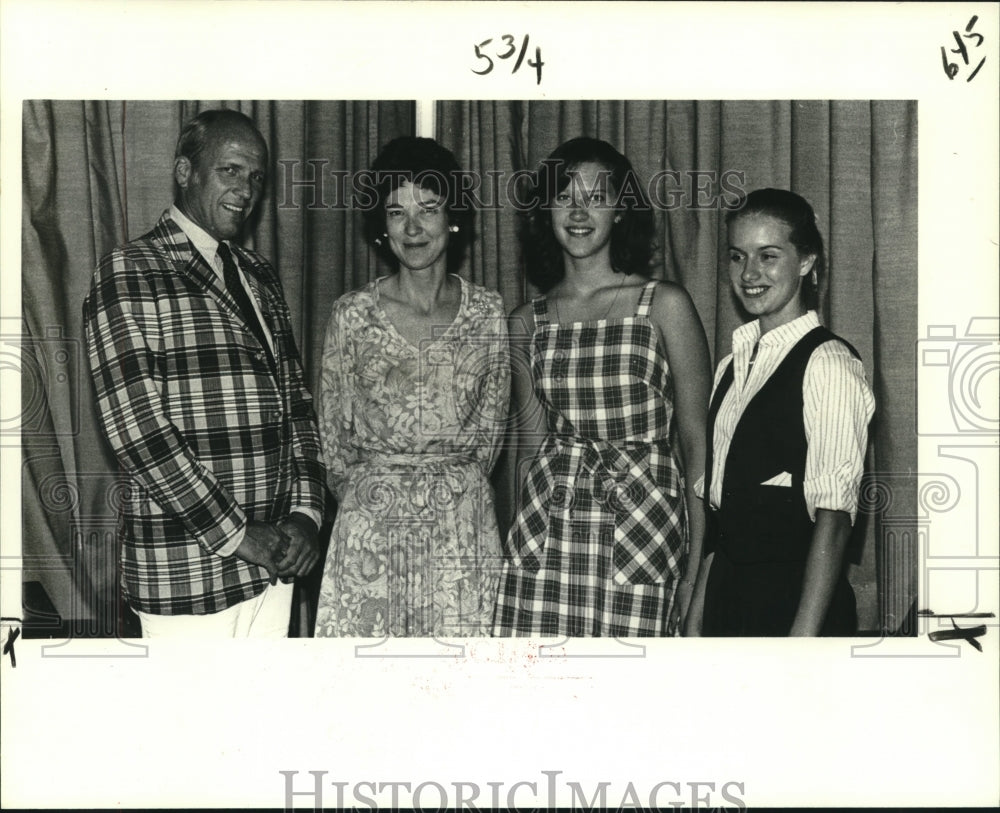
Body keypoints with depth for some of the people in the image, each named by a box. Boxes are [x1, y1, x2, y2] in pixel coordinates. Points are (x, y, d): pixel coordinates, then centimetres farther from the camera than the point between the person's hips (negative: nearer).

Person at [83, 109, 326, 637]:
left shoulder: (258, 276, 15)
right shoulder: (128, 276, -8)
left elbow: (294, 399, 14)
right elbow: (136, 427, -15)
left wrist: (305, 510, -1)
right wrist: (235, 533, -14)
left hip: (272, 559, 6)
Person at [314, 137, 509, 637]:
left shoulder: (488, 312, 2)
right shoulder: (352, 314, -2)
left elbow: (490, 426, 9)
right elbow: (333, 431, 6)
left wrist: (455, 483, 9)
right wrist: (366, 493, 10)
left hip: (463, 520, 1)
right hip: (372, 517, -1)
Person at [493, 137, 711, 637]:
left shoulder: (665, 306, 0)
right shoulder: (527, 323, 10)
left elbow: (695, 442, -1)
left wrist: (697, 566, -5)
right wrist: (521, 535, 10)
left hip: (642, 527, -2)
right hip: (546, 533, 3)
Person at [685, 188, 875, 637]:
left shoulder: (828, 364, -13)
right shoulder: (732, 367, 11)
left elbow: (833, 516, -17)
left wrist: (804, 635, -20)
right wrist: (698, 611, 9)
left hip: (795, 598, -6)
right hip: (727, 594, 7)